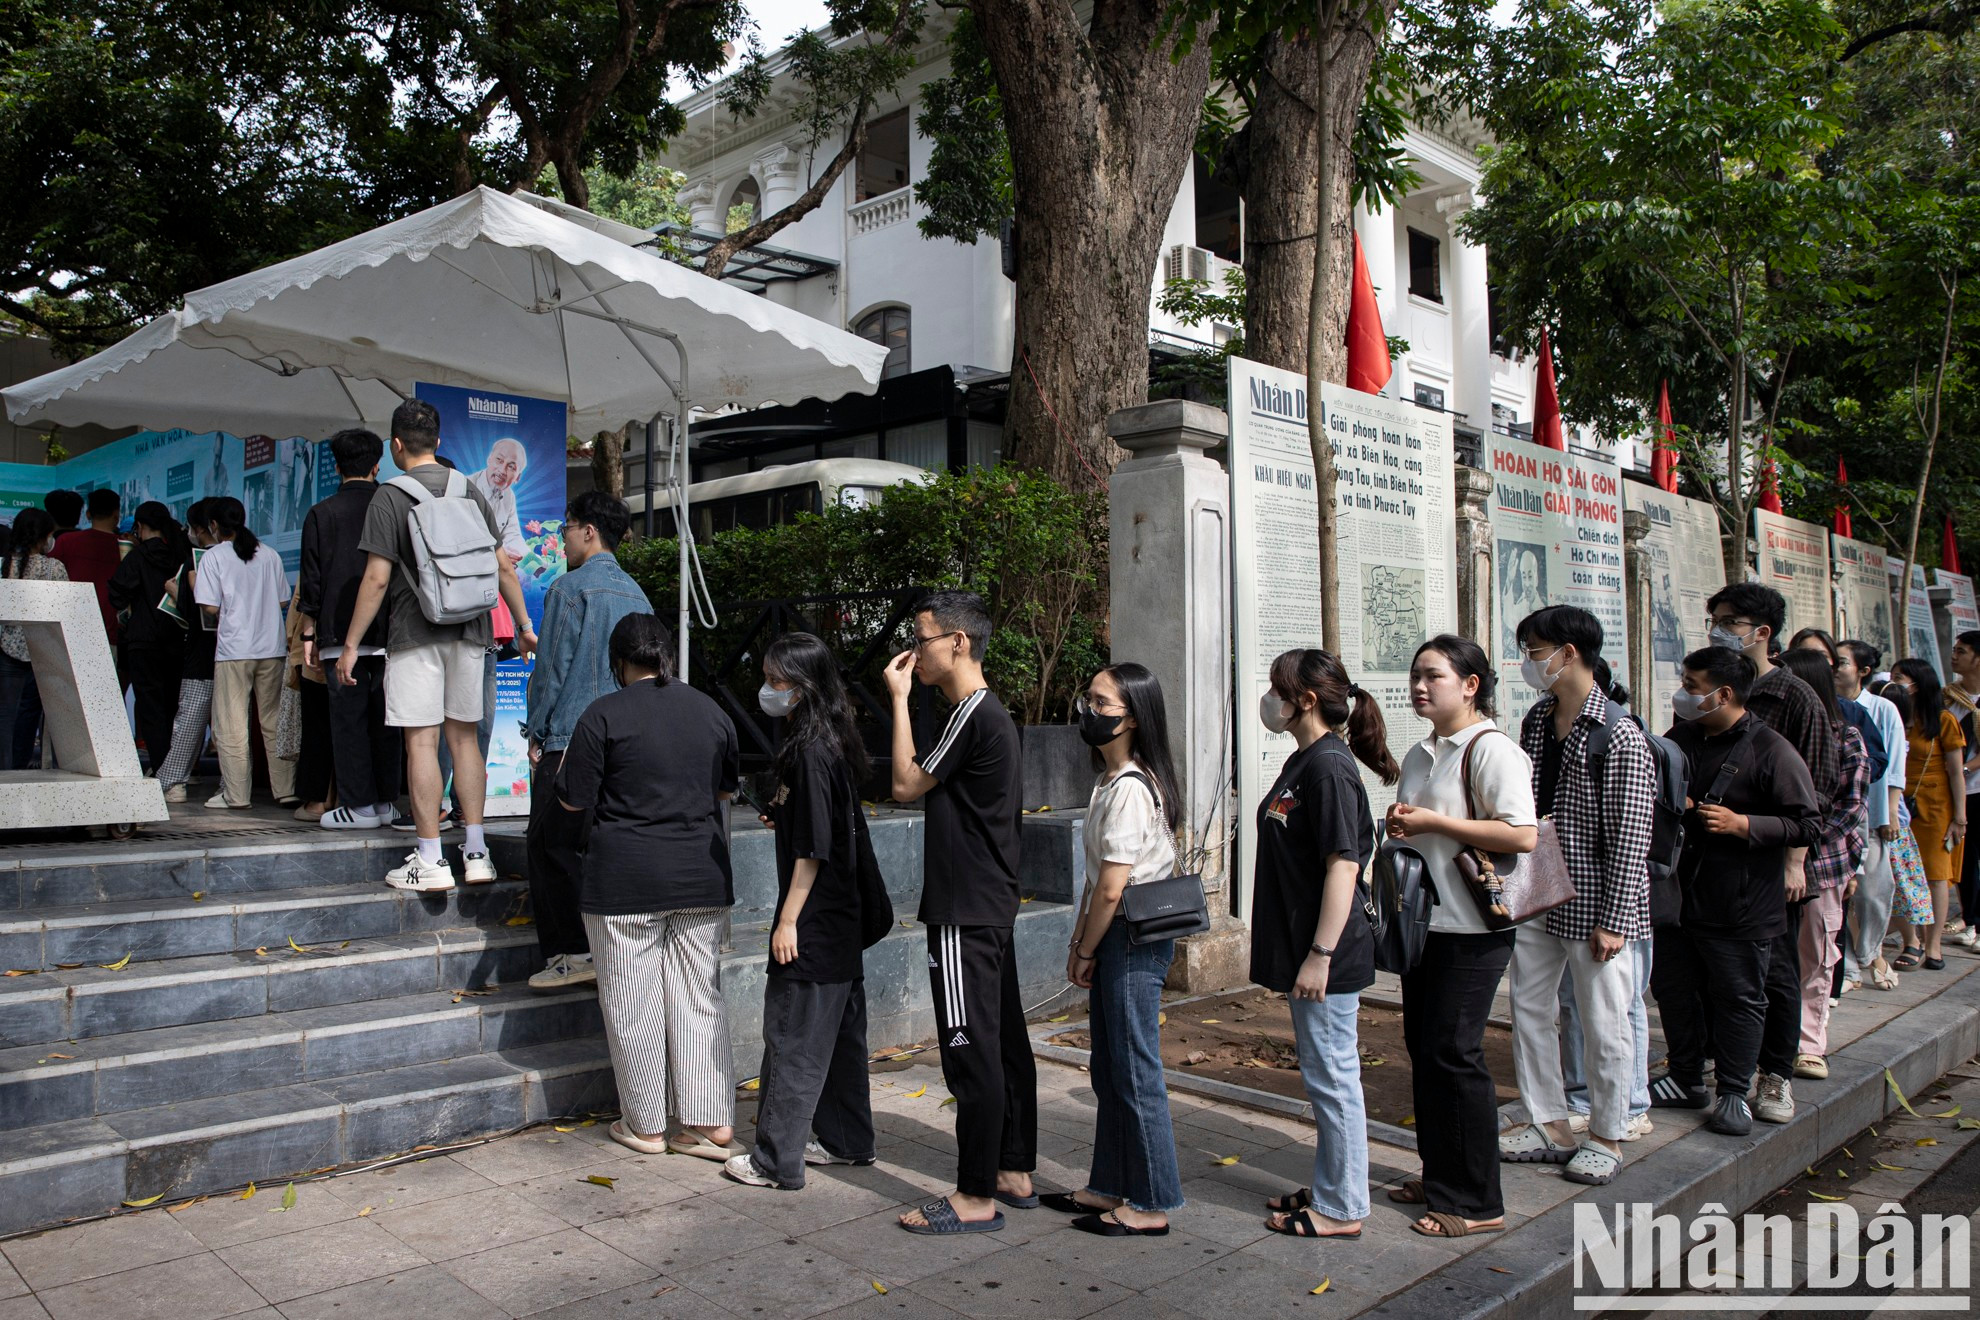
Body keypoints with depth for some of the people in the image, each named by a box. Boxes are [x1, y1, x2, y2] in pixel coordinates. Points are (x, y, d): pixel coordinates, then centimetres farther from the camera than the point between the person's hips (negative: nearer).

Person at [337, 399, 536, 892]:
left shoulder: (389, 498, -5)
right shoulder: (470, 491, 9)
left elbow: (377, 578, -9)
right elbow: (503, 565, 8)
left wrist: (351, 644, -3)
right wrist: (523, 624, 16)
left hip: (415, 633, -4)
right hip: (468, 631, 5)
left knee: (421, 741, -2)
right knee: (463, 736, 11)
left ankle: (430, 862, -1)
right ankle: (476, 853, 12)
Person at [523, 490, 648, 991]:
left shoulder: (569, 588, -8)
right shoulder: (637, 594, 12)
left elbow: (551, 667, -8)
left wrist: (536, 734, 1)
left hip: (569, 741, -7)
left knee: (551, 847, 1)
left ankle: (570, 955, 1)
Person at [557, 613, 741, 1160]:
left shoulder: (604, 715, -9)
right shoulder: (710, 711, 6)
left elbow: (574, 800, -5)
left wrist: (563, 763, 14)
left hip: (626, 883, -4)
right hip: (703, 878, 4)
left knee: (633, 1005, 7)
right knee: (701, 997, 10)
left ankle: (646, 1125, 17)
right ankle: (712, 1123, 11)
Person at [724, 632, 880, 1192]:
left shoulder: (809, 751, -19)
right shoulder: (836, 742, 9)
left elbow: (812, 847, -20)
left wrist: (788, 919, -17)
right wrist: (784, 815, 12)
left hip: (813, 921, -10)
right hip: (843, 917, 10)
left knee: (791, 1039, -1)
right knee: (840, 1031, 17)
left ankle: (777, 1162, 8)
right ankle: (848, 1140, 28)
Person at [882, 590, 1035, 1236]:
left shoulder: (973, 715, -16)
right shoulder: (992, 712, 15)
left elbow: (907, 783, -10)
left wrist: (899, 699, -6)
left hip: (965, 914, -11)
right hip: (992, 905, 11)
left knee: (972, 1050, -4)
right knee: (1004, 1040, 15)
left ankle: (976, 1197, 3)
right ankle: (1015, 1172, 25)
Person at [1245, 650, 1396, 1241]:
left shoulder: (1329, 767, -18)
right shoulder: (1302, 761, 12)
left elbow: (1343, 865, -23)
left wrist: (1320, 953, -24)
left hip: (1328, 959, -10)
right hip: (1302, 950, 10)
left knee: (1332, 1077, 1)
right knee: (1322, 1075, 18)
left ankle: (1341, 1208, 13)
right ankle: (1328, 1189, 31)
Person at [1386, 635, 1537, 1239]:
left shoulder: (1492, 749, -12)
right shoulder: (1419, 756, 15)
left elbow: (1523, 835, -23)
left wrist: (1433, 822, -18)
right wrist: (1400, 827, 4)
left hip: (1473, 928, -9)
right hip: (1423, 919, 9)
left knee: (1453, 1052, -6)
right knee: (1422, 1047, 12)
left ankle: (1477, 1202, 6)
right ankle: (1439, 1177, 26)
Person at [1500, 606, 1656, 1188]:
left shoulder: (1619, 737, -14)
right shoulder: (1536, 721, 7)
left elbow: (1630, 838, -15)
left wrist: (1613, 920, -16)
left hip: (1593, 904, -7)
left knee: (1603, 1022, 5)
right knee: (1530, 1009, 12)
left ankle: (1606, 1136, 21)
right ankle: (1549, 1123, 26)